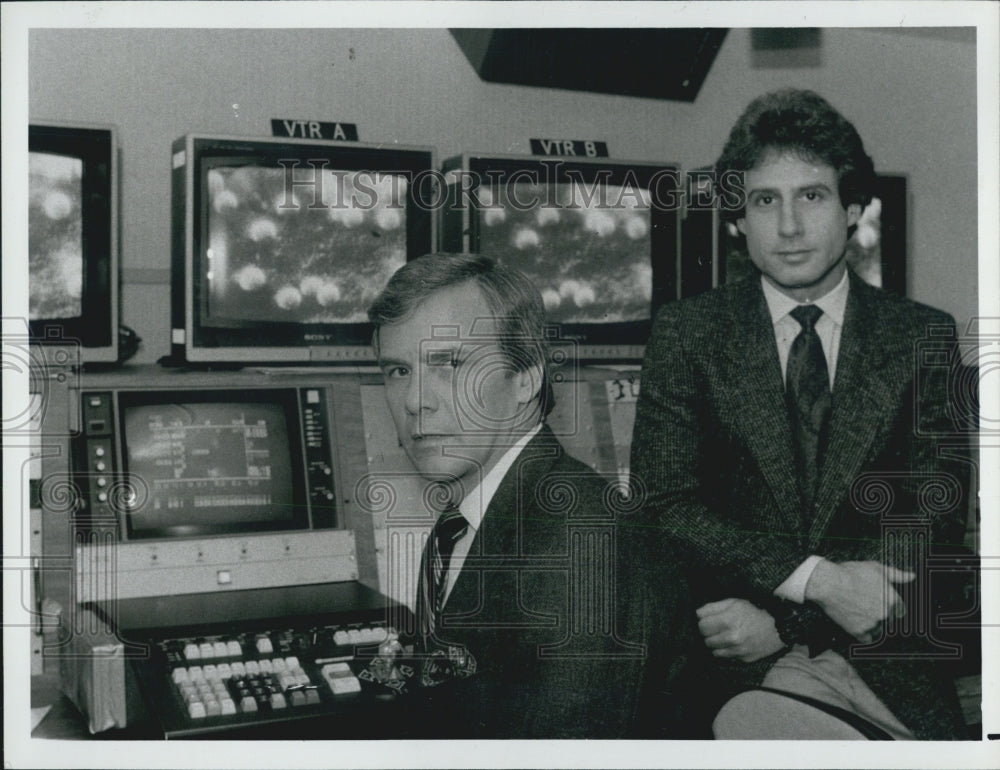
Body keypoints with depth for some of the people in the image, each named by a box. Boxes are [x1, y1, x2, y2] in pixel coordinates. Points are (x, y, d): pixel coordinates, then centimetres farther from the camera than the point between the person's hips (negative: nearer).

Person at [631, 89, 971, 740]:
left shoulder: (924, 337, 4)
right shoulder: (686, 333, 3)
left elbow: (936, 516, -1)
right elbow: (666, 501, -3)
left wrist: (784, 619, -12)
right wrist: (813, 581, -15)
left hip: (880, 655, 2)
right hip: (720, 655, -1)